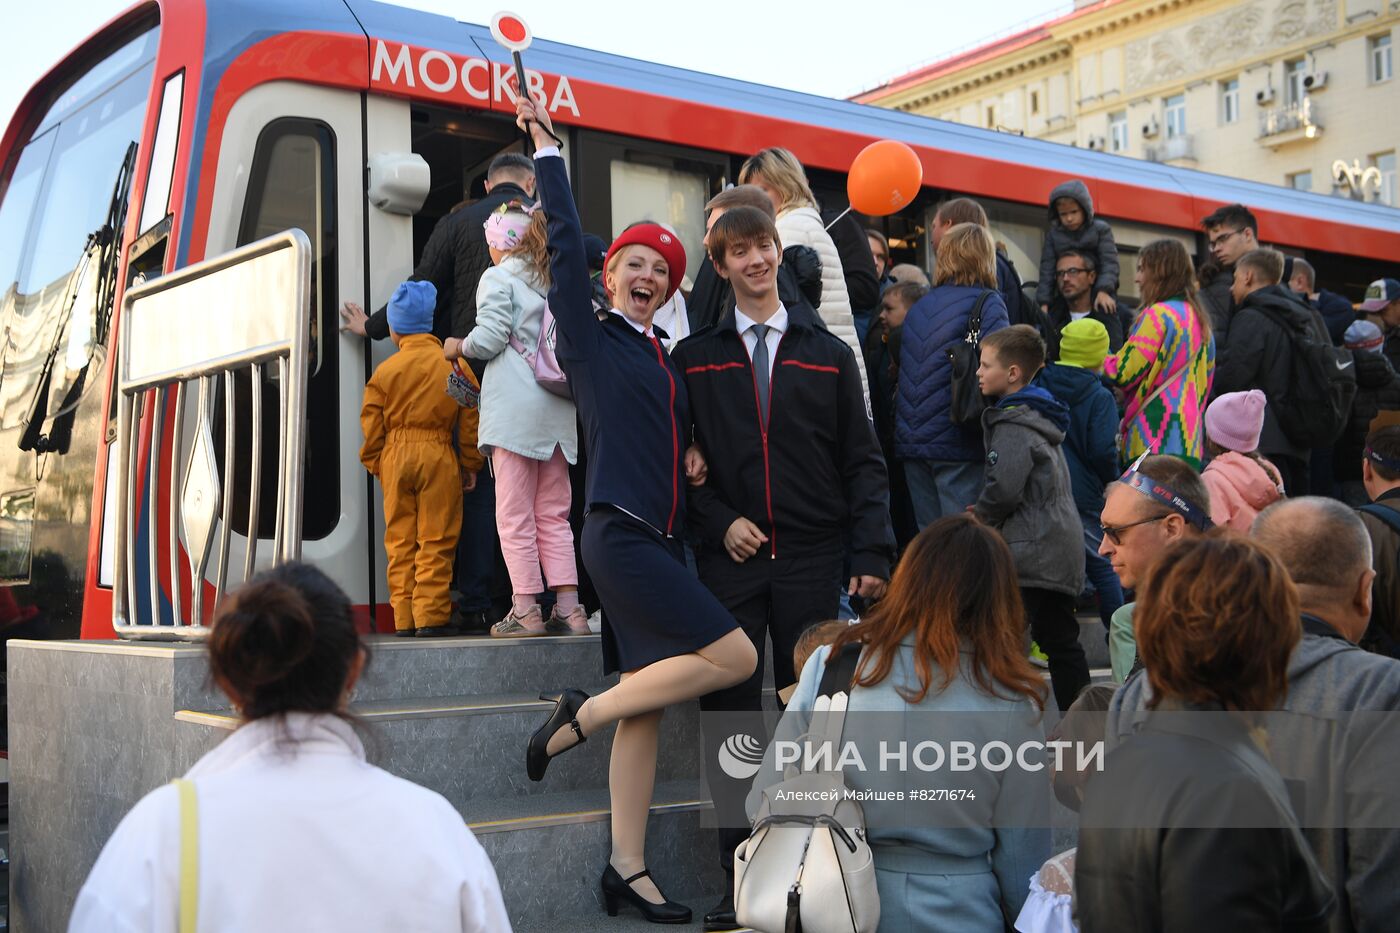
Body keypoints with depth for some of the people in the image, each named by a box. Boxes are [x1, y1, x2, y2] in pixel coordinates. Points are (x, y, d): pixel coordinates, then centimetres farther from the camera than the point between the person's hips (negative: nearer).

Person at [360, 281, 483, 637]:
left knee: (400, 541, 8)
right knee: (435, 541, 1)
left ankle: (404, 617, 9)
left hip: (395, 458, 2)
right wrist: (471, 464, 11)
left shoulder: (384, 371, 2)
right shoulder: (455, 365, 1)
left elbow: (372, 426, 4)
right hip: (440, 458, -1)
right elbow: (470, 419, 3)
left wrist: (374, 463, 17)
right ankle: (431, 616, -2)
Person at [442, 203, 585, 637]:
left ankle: (526, 609, -3)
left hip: (514, 407, -6)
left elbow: (489, 339, -9)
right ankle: (568, 608, 5)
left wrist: (458, 347, 9)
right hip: (557, 409, 6)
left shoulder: (498, 278, -1)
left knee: (515, 516, -2)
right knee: (554, 515, 9)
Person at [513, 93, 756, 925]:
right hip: (619, 534, -7)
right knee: (735, 657, -15)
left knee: (646, 705, 3)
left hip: (660, 542, 7)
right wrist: (549, 148, -1)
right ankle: (581, 715, -3)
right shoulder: (591, 337, 2)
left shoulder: (670, 364, 20)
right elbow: (567, 244, -4)